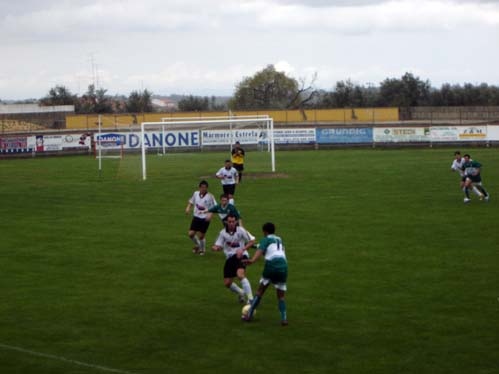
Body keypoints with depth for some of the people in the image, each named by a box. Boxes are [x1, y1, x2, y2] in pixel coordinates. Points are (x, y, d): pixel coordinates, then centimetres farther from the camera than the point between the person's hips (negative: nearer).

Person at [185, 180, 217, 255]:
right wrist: (188, 208, -2)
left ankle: (202, 250, 29)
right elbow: (191, 202, 17)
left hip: (205, 219, -4)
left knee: (201, 236, 0)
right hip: (196, 217, 4)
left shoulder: (210, 196, -13)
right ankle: (197, 245, 29)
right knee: (191, 234, -2)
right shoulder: (196, 194, 0)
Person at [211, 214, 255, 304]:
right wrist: (215, 248, -18)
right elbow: (218, 246, 7)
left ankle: (250, 298, -27)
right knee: (227, 283, 2)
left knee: (240, 275, -32)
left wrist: (242, 250, -16)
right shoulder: (223, 233, 1)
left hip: (240, 256, -5)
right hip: (230, 258, 5)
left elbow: (252, 241, -4)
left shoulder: (240, 230, -8)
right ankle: (241, 293, 33)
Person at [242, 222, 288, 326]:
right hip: (283, 267, 4)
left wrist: (252, 260, -28)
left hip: (271, 266, -4)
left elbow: (260, 250, -11)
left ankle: (249, 315, 13)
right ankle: (284, 319, -5)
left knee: (260, 291, 12)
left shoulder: (266, 239, 9)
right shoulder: (279, 240, 26)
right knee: (281, 296, 13)